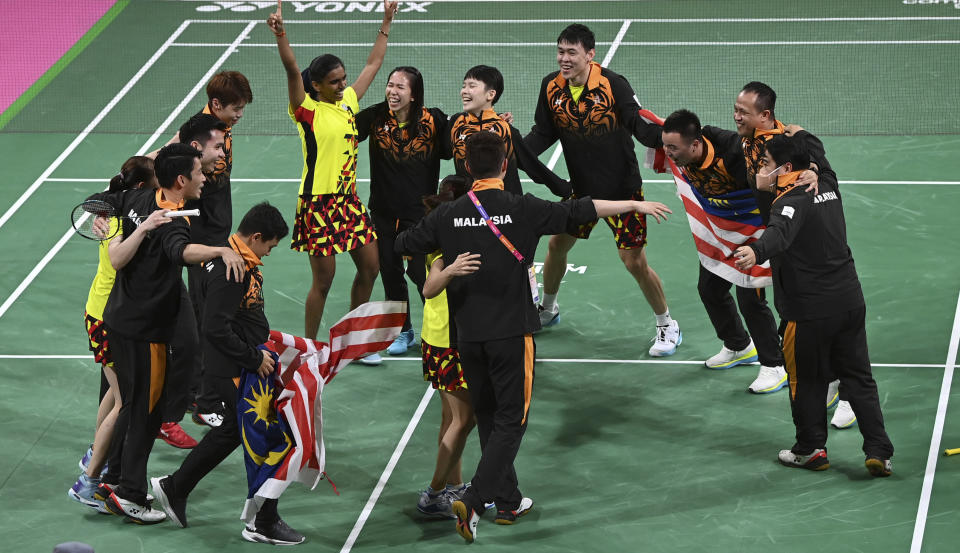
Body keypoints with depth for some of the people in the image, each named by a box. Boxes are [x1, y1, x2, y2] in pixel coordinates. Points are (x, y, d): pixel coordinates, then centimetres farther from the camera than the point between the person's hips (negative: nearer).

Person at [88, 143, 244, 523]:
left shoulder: (140, 200, 1)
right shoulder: (171, 222, -25)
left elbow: (97, 202, 18)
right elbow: (181, 250, -48)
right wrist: (222, 250, -60)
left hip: (119, 317, 9)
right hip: (143, 331, -9)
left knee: (133, 403, 19)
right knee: (144, 410, 1)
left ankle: (114, 481, 28)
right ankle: (129, 495, 6)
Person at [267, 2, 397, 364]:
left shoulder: (348, 103, 9)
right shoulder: (307, 110, -9)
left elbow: (374, 63, 20)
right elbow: (292, 70, -25)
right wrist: (280, 33, -39)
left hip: (349, 201, 7)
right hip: (319, 204, -7)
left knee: (370, 267, 11)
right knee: (323, 280, -4)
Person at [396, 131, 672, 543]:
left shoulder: (449, 215, -1)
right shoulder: (522, 210, -11)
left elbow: (402, 244, 11)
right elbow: (580, 211, -9)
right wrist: (634, 205, 0)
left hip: (468, 335, 4)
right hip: (511, 333, -4)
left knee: (489, 418, 17)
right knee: (511, 420, 2)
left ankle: (508, 503, 26)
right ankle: (473, 501, -12)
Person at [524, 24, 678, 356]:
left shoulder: (613, 85, -21)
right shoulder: (551, 87, -6)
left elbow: (641, 127, -21)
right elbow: (544, 133, 5)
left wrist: (666, 137, -41)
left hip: (622, 188, -5)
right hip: (581, 188, 5)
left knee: (634, 262, -5)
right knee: (556, 245, 15)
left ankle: (667, 326, 14)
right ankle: (548, 309, 43)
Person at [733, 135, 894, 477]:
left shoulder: (793, 201, -19)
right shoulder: (826, 186, 6)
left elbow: (780, 233, -42)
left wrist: (757, 252, -60)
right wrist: (799, 135, 43)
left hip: (810, 311, -7)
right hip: (850, 299, 7)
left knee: (807, 382, 10)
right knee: (859, 378, 11)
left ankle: (811, 450, 20)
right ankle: (879, 452, 6)